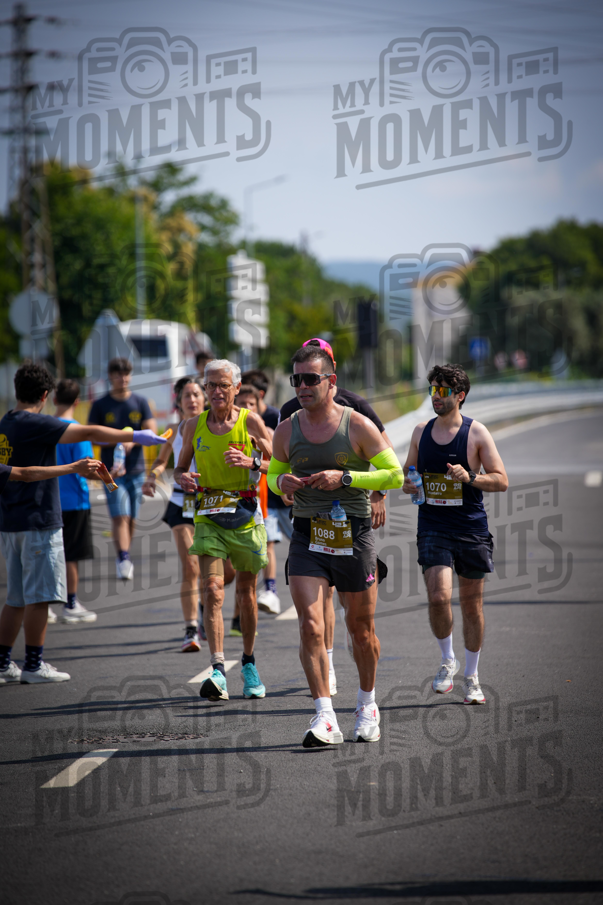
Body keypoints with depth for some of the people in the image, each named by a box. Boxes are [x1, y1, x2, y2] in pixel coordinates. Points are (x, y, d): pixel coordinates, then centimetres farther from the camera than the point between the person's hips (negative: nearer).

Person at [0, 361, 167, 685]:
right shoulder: (34, 424, -14)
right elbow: (88, 433, -16)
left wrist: (72, 468, 34)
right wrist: (136, 437, -9)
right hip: (37, 521, -8)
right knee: (40, 594, -2)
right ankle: (33, 665, 1)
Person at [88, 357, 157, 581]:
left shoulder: (140, 402, 7)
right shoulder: (100, 405, 3)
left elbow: (151, 430, 1)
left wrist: (132, 440, -17)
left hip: (136, 469, 3)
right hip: (112, 469, -2)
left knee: (131, 518, 8)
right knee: (120, 516, -15)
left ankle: (125, 558, 22)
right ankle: (123, 559, -21)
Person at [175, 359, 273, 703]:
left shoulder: (250, 421, -2)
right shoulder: (194, 426, 6)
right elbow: (180, 467, 16)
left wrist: (251, 462, -18)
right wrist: (183, 478, -7)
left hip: (246, 515, -1)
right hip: (209, 517, 1)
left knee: (247, 592, 10)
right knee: (213, 590, -14)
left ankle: (249, 663, 30)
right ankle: (219, 672, -21)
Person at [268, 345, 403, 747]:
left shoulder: (358, 426, -6)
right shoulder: (286, 430, 4)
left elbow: (395, 475, -4)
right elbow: (274, 472, 20)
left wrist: (345, 478, -16)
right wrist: (281, 481, -5)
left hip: (354, 533, -2)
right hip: (307, 536, 2)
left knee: (361, 628, 10)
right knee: (311, 627, -13)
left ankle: (368, 705, 32)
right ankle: (326, 719, -15)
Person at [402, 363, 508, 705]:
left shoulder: (477, 433, -2)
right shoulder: (421, 431, 8)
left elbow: (501, 481, -3)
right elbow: (408, 471, 21)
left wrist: (469, 477, -20)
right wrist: (407, 483, -2)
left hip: (471, 528, -1)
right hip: (433, 528, 1)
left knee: (472, 604, 6)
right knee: (439, 597, -17)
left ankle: (471, 676, 20)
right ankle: (448, 660, 7)